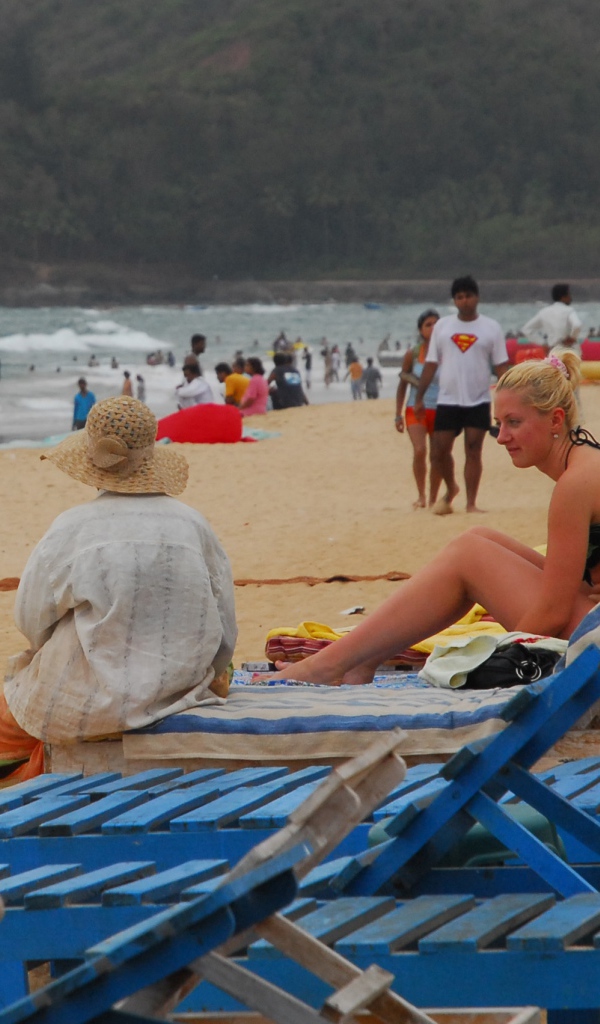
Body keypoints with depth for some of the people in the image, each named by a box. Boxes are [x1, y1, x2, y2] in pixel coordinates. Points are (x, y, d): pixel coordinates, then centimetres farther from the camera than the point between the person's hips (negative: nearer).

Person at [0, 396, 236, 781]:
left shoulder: (72, 530, -14)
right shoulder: (192, 524, -5)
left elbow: (32, 620, -3)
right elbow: (225, 625, 3)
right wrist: (201, 678, 22)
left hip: (86, 706, -4)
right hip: (177, 694, 4)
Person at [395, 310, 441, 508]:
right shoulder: (412, 355, 0)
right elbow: (402, 385, 8)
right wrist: (398, 415, 4)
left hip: (440, 410, 1)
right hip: (416, 409, -1)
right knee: (419, 450, -20)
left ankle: (433, 499, 18)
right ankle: (421, 496, -10)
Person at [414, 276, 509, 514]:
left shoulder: (491, 328, 2)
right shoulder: (442, 326, 6)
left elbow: (500, 366, 1)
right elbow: (431, 364, 8)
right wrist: (419, 398, 3)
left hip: (478, 402, -2)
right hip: (447, 401, 2)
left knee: (473, 451, -3)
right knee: (439, 452, 1)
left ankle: (471, 504, 4)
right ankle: (451, 489, 28)